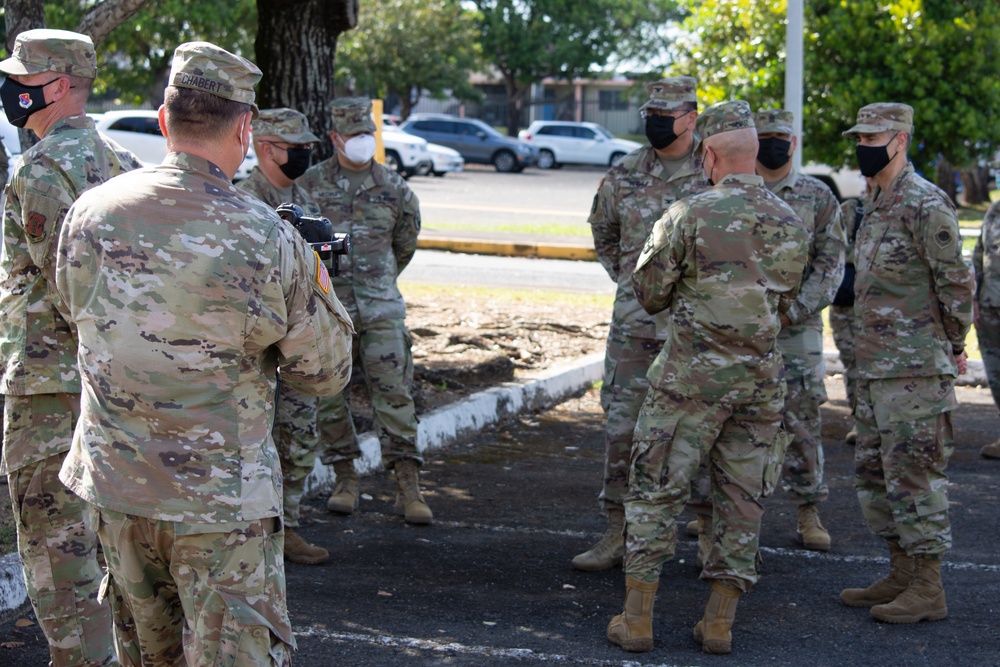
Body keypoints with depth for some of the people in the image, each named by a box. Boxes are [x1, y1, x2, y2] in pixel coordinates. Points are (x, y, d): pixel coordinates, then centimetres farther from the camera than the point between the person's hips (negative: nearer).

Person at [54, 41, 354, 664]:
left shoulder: (90, 213, -4)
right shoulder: (268, 240, -17)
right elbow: (326, 372, -7)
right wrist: (314, 276, 11)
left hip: (115, 481, 5)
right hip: (220, 496, -5)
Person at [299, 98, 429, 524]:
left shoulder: (394, 188, 5)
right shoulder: (310, 185, 1)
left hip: (380, 309, 0)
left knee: (394, 395, -5)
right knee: (330, 397, 4)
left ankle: (409, 489, -4)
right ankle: (346, 480, 17)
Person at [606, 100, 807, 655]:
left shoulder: (690, 215, -10)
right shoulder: (790, 223, 6)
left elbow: (649, 294, -3)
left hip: (692, 374, -4)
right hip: (761, 378, 4)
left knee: (656, 490, 4)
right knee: (740, 498, 11)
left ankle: (636, 618, 5)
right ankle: (719, 622, 12)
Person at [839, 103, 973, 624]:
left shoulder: (926, 204, -14)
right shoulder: (876, 206, 15)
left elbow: (955, 282, -13)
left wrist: (952, 346, -4)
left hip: (916, 370, -10)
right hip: (874, 366, 10)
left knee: (914, 476, -6)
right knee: (874, 474, 14)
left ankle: (928, 590, 1)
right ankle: (900, 575, 23)